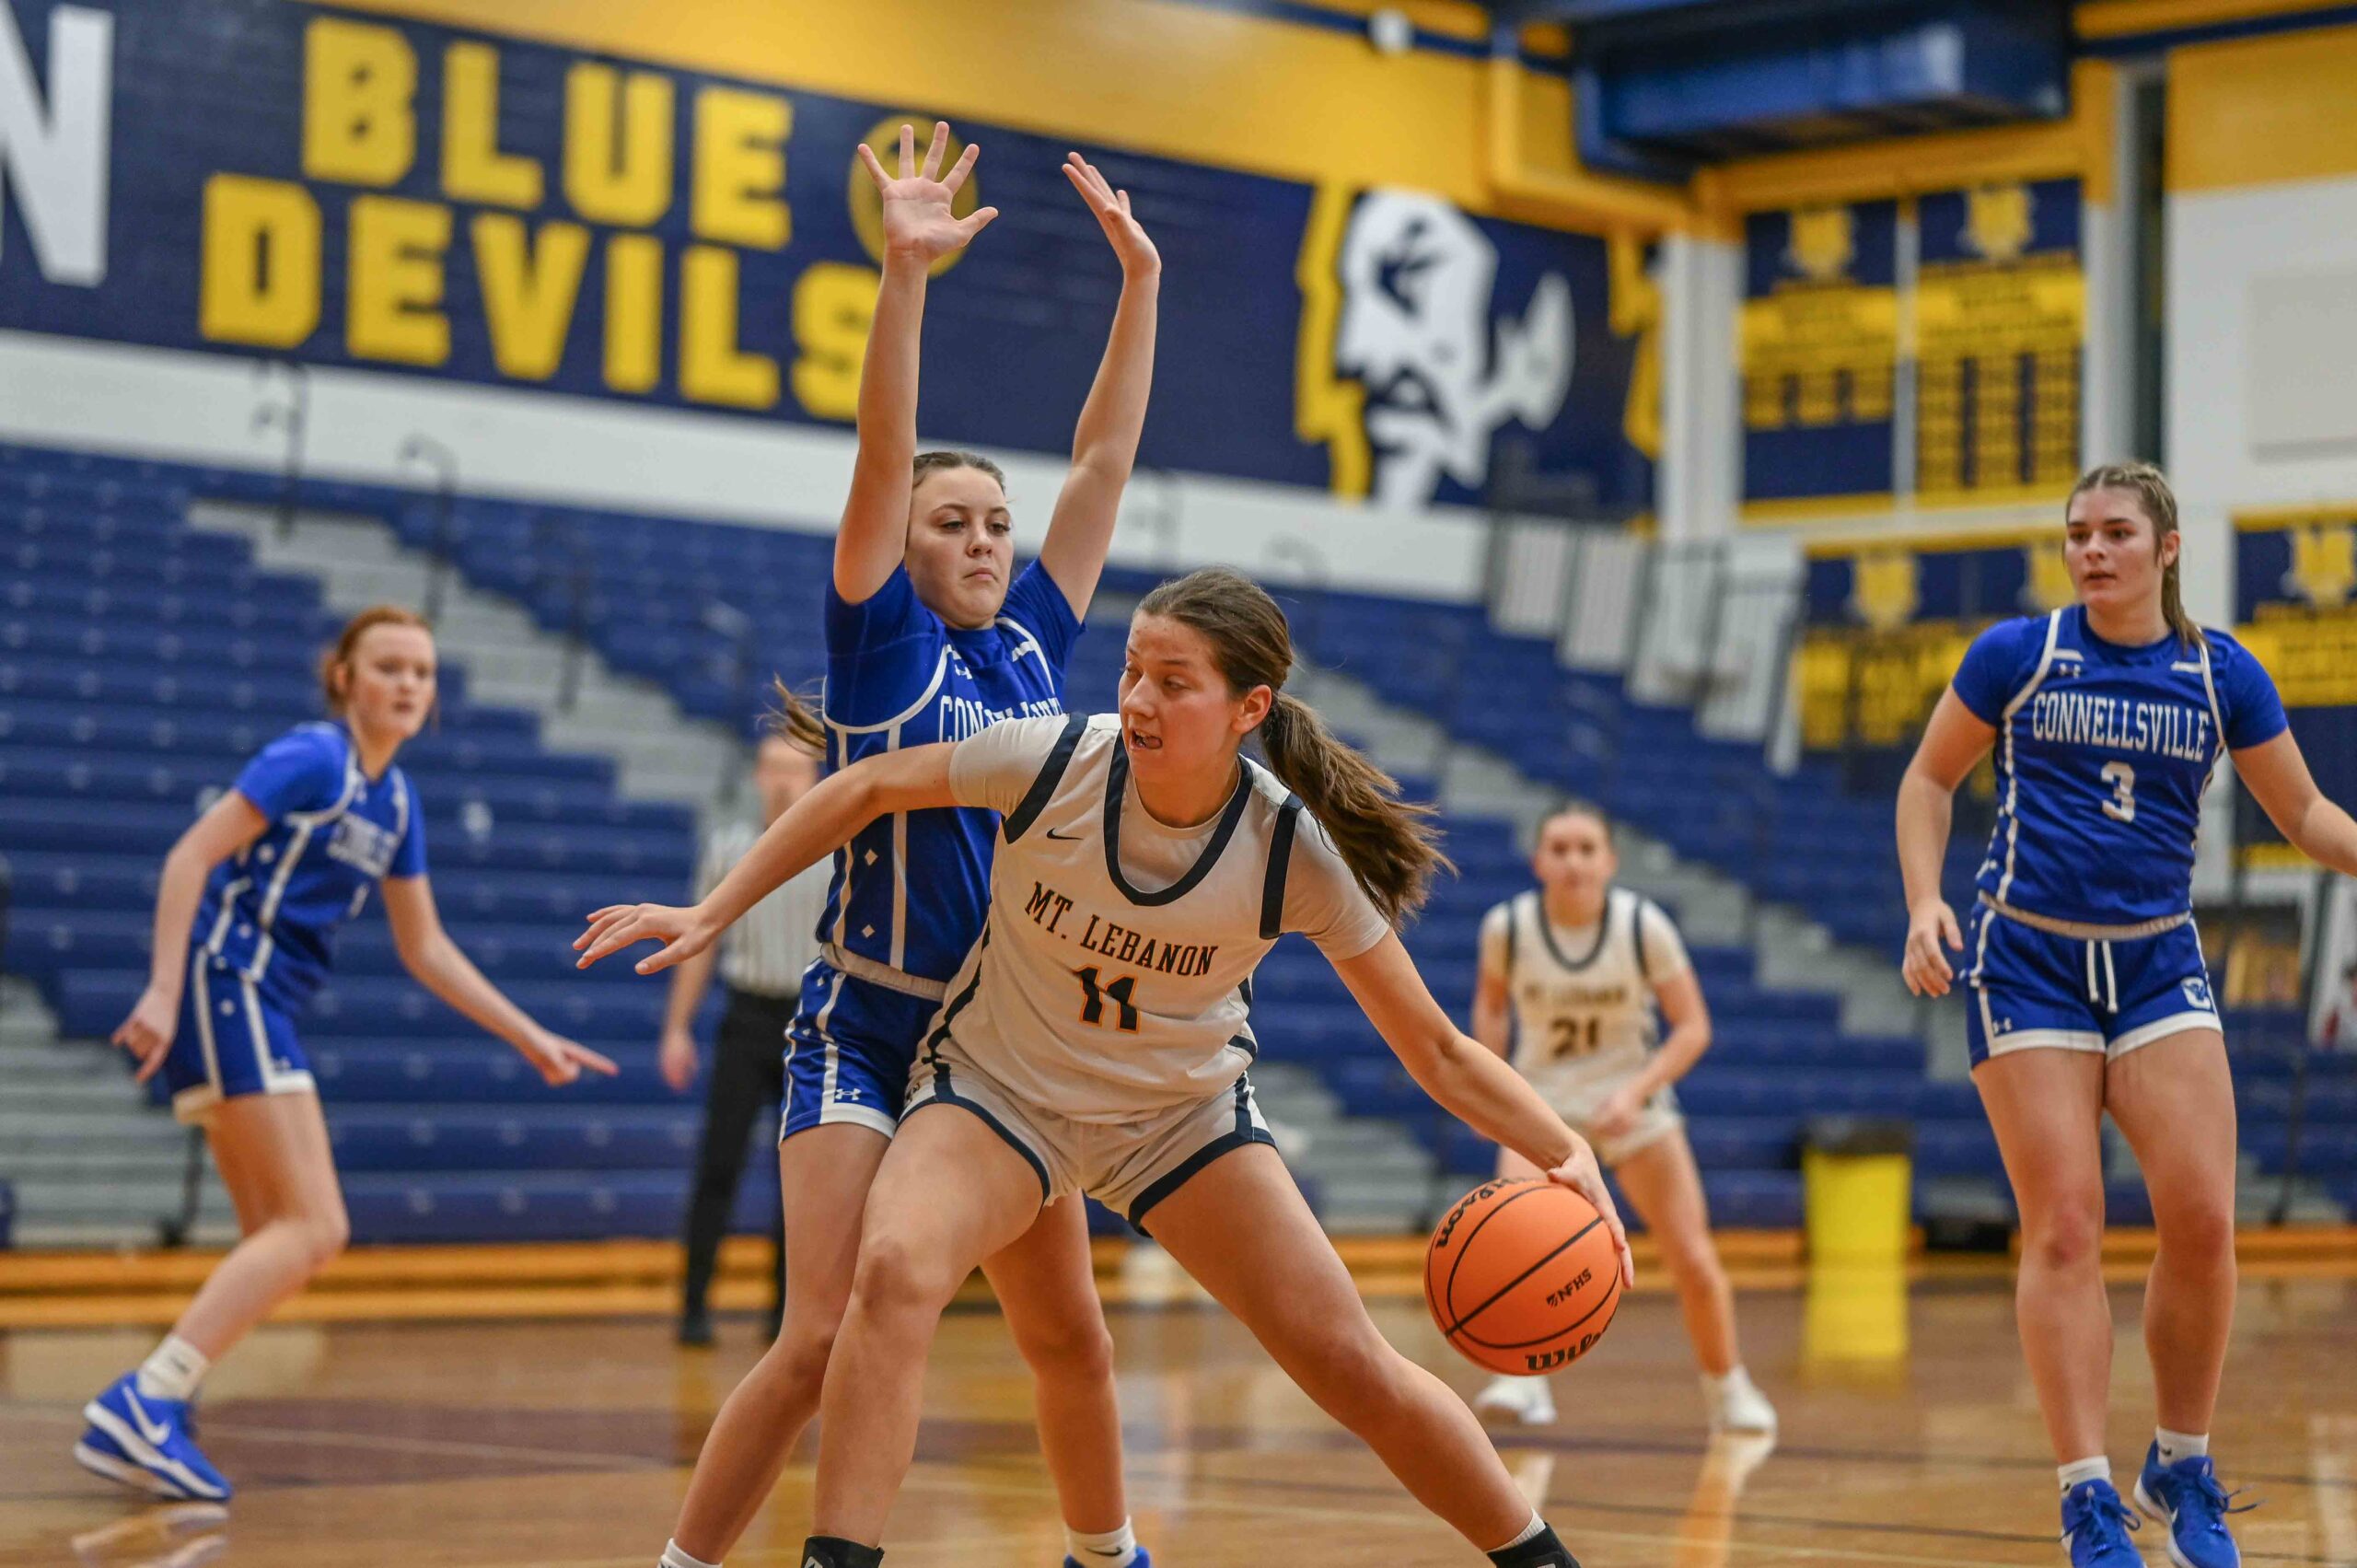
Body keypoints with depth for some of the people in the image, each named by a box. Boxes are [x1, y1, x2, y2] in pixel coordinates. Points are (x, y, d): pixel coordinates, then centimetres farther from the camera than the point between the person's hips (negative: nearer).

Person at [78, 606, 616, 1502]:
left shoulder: (396, 799, 16)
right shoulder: (311, 758, -9)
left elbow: (425, 949, 22)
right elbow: (190, 857, -16)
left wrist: (531, 1040, 20)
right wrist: (162, 992, -25)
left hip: (260, 1007, 9)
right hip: (225, 985, -9)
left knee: (281, 1242, 8)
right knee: (315, 1228, -14)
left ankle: (142, 1412, 3)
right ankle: (141, 1403, -19)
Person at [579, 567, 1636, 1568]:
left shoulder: (1292, 851, -22)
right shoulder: (1055, 760, -24)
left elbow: (1435, 1051, -16)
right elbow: (869, 789, -6)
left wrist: (1564, 1152, -29)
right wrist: (712, 913, -5)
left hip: (1185, 1112, 1)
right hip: (997, 1084, -1)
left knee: (1350, 1366, -3)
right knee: (895, 1270, -32)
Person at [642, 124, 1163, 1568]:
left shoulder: (1033, 646, 8)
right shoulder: (882, 642, -4)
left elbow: (1105, 462, 9)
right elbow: (882, 462, -16)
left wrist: (1142, 285, 6)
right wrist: (907, 277, -26)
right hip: (865, 1033, -5)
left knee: (1071, 1342, 13)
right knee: (826, 1338, -16)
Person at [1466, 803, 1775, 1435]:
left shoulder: (1644, 926, -18)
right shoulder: (1507, 926, -14)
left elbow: (1693, 1027, -11)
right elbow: (1491, 1003, 8)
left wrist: (1636, 1093, -24)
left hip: (1632, 1102, 0)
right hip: (1541, 1101, 0)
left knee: (1695, 1263, 0)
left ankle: (1727, 1387, 24)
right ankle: (1523, 1379, -19)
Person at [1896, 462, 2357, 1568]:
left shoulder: (2223, 675, 2)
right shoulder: (2016, 654, -2)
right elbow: (1928, 780, 7)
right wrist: (1925, 903, -7)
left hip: (2158, 965, 2)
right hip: (2027, 961, -2)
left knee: (2202, 1220, -10)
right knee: (2064, 1229, -8)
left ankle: (2183, 1471, 10)